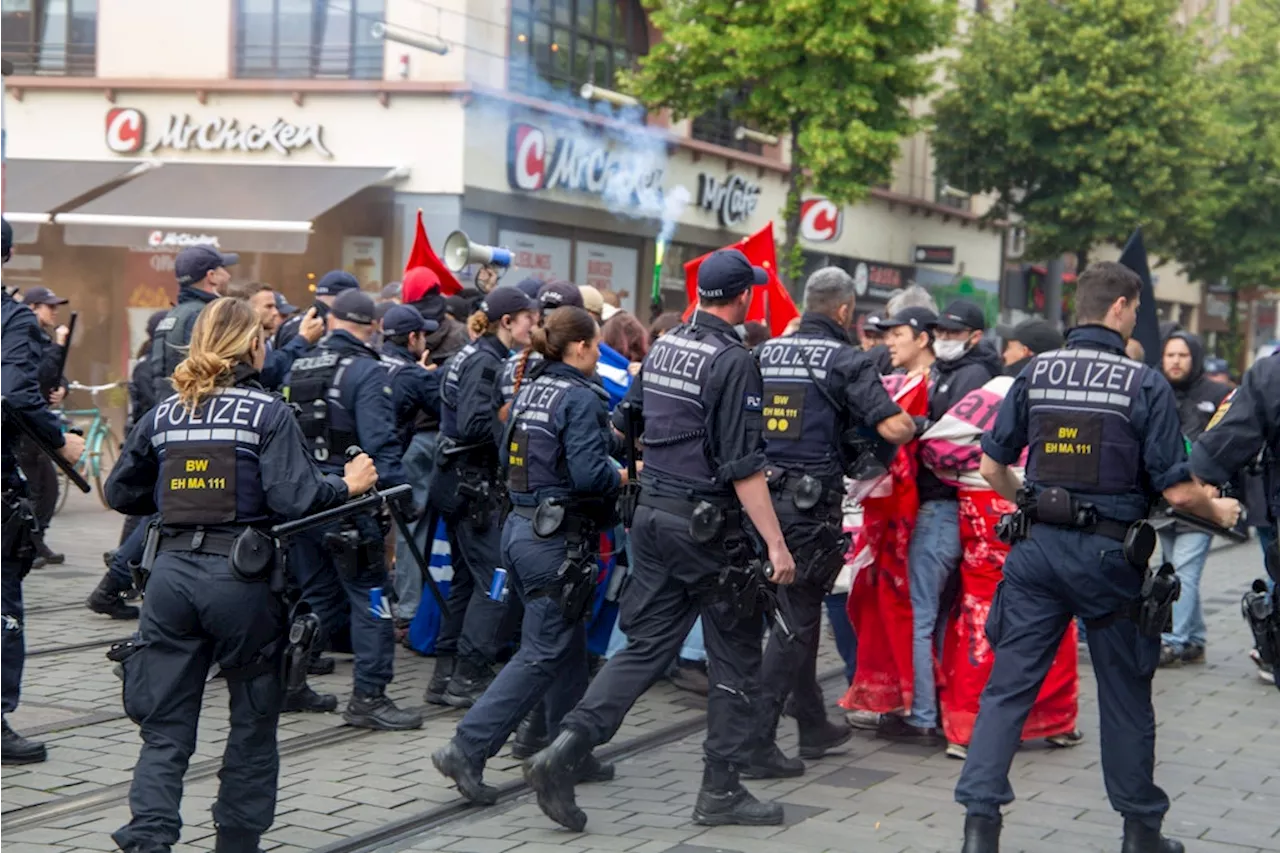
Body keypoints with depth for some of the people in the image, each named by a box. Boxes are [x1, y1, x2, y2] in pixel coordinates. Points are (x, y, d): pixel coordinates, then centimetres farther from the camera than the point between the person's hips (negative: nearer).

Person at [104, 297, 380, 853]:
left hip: (171, 572, 4)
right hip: (241, 576, -3)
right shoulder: (268, 412, -5)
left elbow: (120, 494, 16)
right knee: (253, 721, 14)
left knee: (165, 726, 7)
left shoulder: (162, 415, 9)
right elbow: (293, 497, -15)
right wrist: (348, 484, 2)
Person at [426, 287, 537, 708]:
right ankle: (467, 677, -4)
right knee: (496, 578, -7)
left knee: (468, 578, 14)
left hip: (459, 482, 10)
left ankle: (446, 674, 18)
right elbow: (474, 425, -24)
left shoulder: (475, 356, 15)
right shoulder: (485, 362, -15)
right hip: (473, 484, -10)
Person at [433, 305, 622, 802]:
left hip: (521, 530, 9)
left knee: (568, 645, 18)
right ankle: (468, 749, -7)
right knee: (543, 654, -3)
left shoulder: (530, 391, 10)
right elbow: (588, 473, -24)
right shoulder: (580, 398, -15)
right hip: (558, 539, -9)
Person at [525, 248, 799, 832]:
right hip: (708, 526, -7)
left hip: (652, 515, 7)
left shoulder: (662, 348, 8)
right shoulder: (733, 362, -15)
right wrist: (775, 543, -18)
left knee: (645, 646, 9)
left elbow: (626, 424, 20)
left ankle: (565, 751, -5)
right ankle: (720, 791, 12)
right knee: (735, 658, 7)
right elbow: (743, 467, -19)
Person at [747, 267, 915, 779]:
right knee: (794, 623, 0)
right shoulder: (846, 361, -7)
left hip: (761, 499, 6)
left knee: (799, 615, 19)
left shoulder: (765, 353, 10)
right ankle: (756, 743, -4)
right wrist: (914, 423, 7)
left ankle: (814, 727, 32)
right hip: (810, 503, -6)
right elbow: (893, 428, -14)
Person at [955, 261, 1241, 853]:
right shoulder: (1145, 384, -9)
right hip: (1109, 554, -3)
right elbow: (1176, 491, -11)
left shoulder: (1035, 374, 2)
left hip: (1038, 548, 3)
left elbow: (991, 466, 7)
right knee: (1125, 696, 12)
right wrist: (1218, 513, 10)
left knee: (1008, 686, 4)